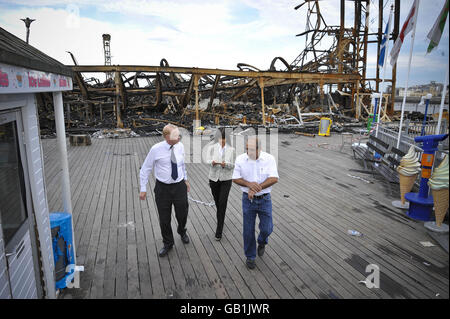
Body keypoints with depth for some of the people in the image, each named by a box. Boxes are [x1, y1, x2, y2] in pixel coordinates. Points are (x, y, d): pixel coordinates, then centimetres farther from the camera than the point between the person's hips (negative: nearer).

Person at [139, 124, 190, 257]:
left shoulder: (180, 146, -5)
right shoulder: (156, 149, -15)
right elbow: (145, 169, -5)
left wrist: (185, 179, 20)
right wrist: (143, 189, -5)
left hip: (179, 186, 3)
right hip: (162, 188, -2)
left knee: (182, 214, 14)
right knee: (164, 219, 9)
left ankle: (182, 231, 50)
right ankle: (168, 243, 35)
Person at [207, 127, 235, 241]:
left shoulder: (231, 149, -4)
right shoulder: (213, 148, 0)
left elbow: (233, 165, -4)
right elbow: (208, 160, -2)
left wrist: (225, 164, -25)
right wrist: (212, 162, -25)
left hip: (226, 179, -2)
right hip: (214, 178, 2)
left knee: (222, 203, -7)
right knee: (217, 202, 15)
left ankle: (219, 231, -2)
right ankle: (220, 218, 46)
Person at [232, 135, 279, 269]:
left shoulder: (269, 158, -11)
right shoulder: (240, 159, -7)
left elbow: (274, 178, -17)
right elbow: (235, 179, -4)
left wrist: (257, 188, -24)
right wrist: (249, 184, -23)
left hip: (264, 199, 0)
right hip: (248, 199, 1)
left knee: (267, 228, 5)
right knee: (248, 230, 8)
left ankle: (262, 242, 40)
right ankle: (250, 256, 29)